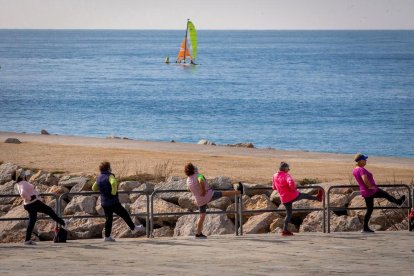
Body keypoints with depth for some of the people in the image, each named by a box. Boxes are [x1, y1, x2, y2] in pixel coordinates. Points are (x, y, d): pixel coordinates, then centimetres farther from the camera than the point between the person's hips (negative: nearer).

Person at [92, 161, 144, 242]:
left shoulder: (98, 178, 9)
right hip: (113, 202, -7)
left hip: (104, 203, 7)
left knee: (109, 218, 13)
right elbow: (113, 183, -35)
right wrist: (113, 192, -22)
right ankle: (133, 227, 18)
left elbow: (94, 188, 21)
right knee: (124, 214, 7)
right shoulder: (109, 176, -13)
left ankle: (107, 236, 11)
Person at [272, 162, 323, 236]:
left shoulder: (275, 176, 3)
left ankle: (285, 230, 7)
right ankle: (318, 197, 48)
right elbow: (291, 183, -37)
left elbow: (274, 187, 17)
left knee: (289, 214, 15)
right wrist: (293, 188, -17)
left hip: (284, 199, 5)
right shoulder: (286, 176, -17)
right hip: (293, 195, -5)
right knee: (305, 195, 23)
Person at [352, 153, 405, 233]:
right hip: (371, 191, -9)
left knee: (369, 209, 14)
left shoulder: (355, 170, 8)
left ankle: (365, 228, 13)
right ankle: (398, 202, 37)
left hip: (364, 192, 9)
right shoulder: (361, 169, -22)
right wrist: (370, 186, -21)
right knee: (386, 194, 14)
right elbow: (365, 179, -37)